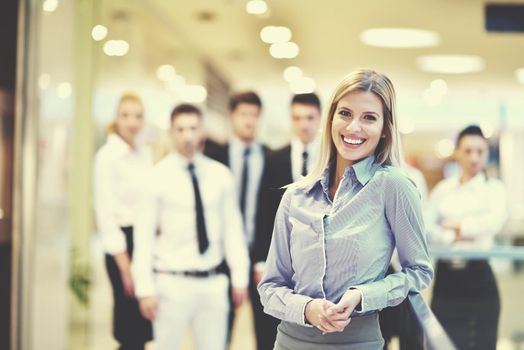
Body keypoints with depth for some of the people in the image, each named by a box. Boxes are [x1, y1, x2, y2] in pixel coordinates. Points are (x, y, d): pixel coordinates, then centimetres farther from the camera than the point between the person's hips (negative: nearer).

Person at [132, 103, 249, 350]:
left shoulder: (220, 175, 4)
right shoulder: (158, 177, -5)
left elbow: (232, 228, 8)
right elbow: (144, 236, -6)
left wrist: (239, 277, 3)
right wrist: (145, 289, -10)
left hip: (213, 282, 3)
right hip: (173, 282, -3)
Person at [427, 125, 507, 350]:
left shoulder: (494, 188, 4)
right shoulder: (442, 189, 12)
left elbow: (496, 220, -14)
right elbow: (426, 226, 0)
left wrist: (459, 225, -6)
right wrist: (451, 239, -16)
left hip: (478, 274, -2)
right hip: (446, 275, 2)